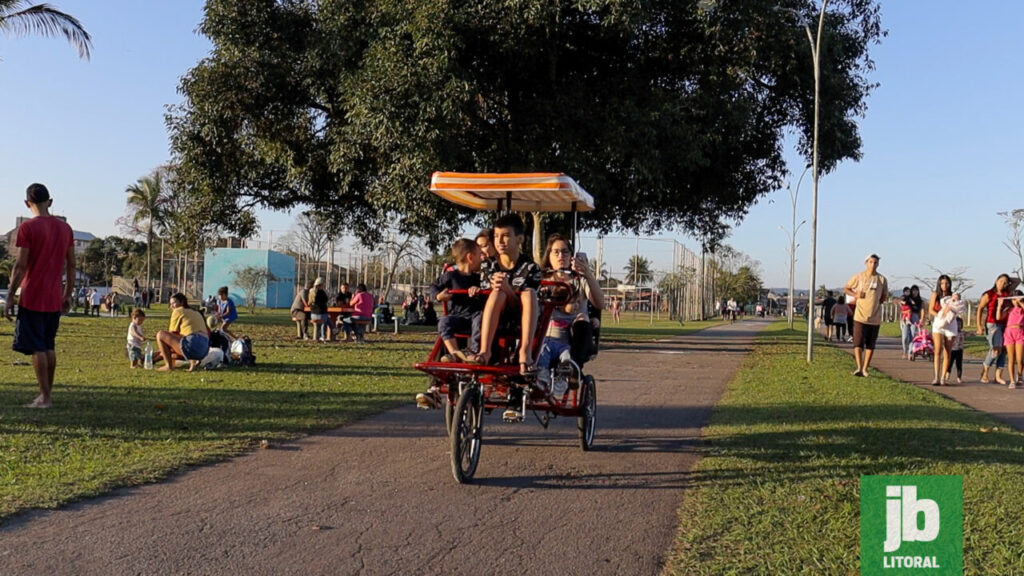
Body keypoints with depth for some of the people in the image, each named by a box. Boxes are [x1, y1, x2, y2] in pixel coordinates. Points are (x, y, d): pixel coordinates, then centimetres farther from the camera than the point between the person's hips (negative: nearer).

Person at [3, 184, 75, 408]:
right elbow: (71, 265, 10)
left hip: (32, 298, -6)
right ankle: (46, 394, 19)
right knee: (49, 347, 14)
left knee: (36, 348, -2)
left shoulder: (27, 227, -9)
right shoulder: (65, 228, 8)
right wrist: (68, 295, 18)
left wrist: (10, 297, -7)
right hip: (55, 299, 6)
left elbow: (20, 266, -13)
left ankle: (44, 397, -2)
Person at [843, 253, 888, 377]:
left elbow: (884, 297, 15)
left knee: (870, 345, 6)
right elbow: (845, 289, 9)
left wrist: (876, 302, -2)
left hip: (875, 318, 2)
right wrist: (855, 295, -9)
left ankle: (865, 368, 14)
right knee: (858, 342, -10)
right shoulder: (858, 277, 0)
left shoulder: (882, 280, 4)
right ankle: (859, 367, -9)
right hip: (860, 316, -2)